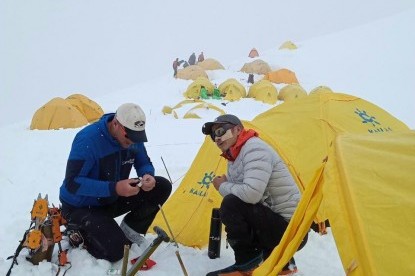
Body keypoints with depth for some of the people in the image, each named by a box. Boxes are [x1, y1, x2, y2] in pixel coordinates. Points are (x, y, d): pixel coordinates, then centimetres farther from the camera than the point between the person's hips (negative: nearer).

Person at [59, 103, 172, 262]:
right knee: (114, 251, -24)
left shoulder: (133, 137, -10)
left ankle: (130, 230, 5)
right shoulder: (88, 139, -30)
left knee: (162, 187, -9)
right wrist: (114, 188, -39)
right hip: (81, 206, -6)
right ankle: (78, 229, 4)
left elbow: (144, 163, 3)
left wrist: (148, 176, -23)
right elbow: (72, 183, -31)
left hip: (111, 200, 7)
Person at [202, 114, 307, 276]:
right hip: (279, 225, 10)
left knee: (231, 205, -22)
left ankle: (247, 263, -6)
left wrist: (223, 187, -12)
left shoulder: (254, 148, -17)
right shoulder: (235, 158, 13)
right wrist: (226, 186, -6)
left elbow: (251, 194, -29)